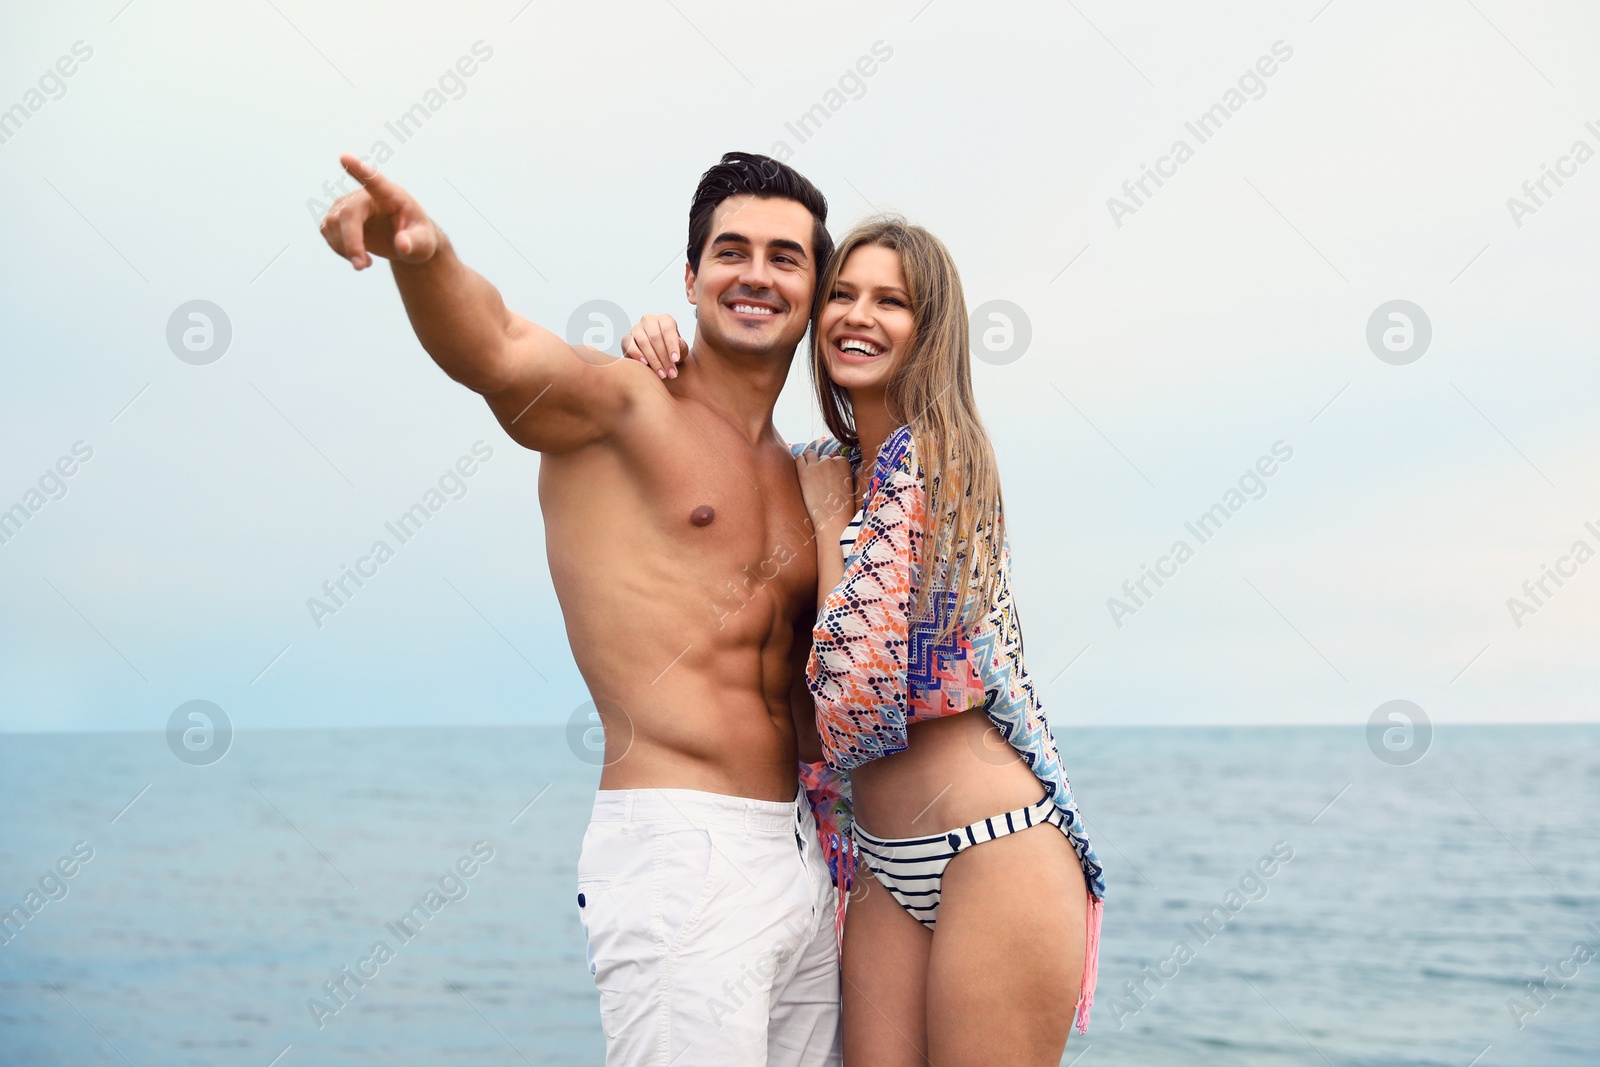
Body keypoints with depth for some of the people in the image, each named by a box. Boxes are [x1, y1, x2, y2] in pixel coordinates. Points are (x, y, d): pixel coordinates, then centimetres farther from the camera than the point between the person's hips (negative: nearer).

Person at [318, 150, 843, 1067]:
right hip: (677, 850, -7)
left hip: (805, 856, 7)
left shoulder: (802, 479, 17)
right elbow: (493, 353, -25)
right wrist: (424, 252, -45)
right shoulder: (623, 405, -3)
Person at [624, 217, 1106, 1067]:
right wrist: (655, 360, 9)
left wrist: (828, 518, -2)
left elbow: (859, 680, -15)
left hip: (994, 846, -7)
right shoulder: (823, 470, 12)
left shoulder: (937, 456, -9)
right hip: (884, 865, 7)